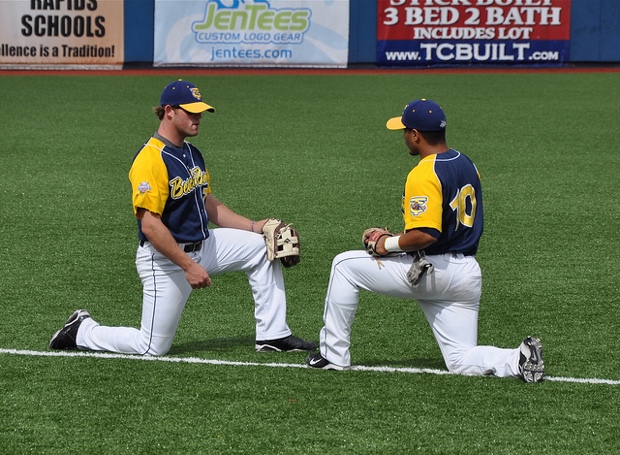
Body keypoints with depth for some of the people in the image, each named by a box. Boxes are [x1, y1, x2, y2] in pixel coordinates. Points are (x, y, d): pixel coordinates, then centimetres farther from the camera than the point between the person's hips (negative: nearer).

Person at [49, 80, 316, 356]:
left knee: (262, 246, 3)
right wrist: (188, 266, -27)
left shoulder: (192, 154, 9)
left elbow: (209, 204, 17)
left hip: (202, 246, 9)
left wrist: (253, 226, 5)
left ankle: (272, 336, 7)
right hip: (165, 260, -9)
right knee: (153, 348, -6)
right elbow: (150, 225, -26)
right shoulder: (151, 159, -22)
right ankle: (82, 331, 15)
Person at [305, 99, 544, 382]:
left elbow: (426, 235, -26)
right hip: (468, 272, 8)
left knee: (344, 265, 8)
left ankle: (334, 356, 11)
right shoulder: (466, 165, 12)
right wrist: (393, 237, 18)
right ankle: (519, 359, -14)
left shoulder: (423, 175, -17)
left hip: (431, 271, -8)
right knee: (462, 362, 12)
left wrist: (389, 245, -8)